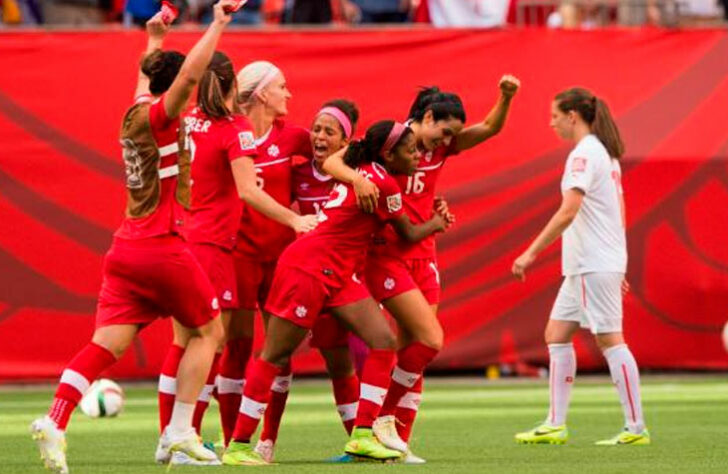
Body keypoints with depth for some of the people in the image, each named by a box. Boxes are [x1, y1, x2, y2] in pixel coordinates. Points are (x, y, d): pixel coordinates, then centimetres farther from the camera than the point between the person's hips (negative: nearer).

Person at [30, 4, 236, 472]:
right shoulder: (158, 117, -9)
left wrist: (155, 38, 49)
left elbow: (147, 77, 36)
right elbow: (190, 73, -27)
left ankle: (54, 423, -18)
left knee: (108, 344, -1)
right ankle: (180, 431, 4)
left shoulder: (137, 112, 12)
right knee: (209, 330, 10)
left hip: (125, 249, 7)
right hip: (162, 248, -7)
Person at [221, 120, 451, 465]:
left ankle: (362, 435, -4)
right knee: (274, 357, -3)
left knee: (383, 340, -2)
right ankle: (237, 446, 2)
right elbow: (408, 234, -3)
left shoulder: (363, 171, 9)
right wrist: (438, 223, 20)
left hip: (337, 274, 10)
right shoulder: (383, 184, -15)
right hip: (308, 267, -10)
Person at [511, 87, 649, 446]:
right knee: (557, 335, 10)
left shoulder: (584, 154, -14)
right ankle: (555, 425, 10)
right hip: (583, 266, 10)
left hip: (594, 264, -10)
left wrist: (531, 254, -20)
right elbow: (619, 212, 20)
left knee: (609, 339, -8)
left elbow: (567, 212, -22)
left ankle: (635, 427, -7)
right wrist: (617, 268, 24)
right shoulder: (606, 153, 16)